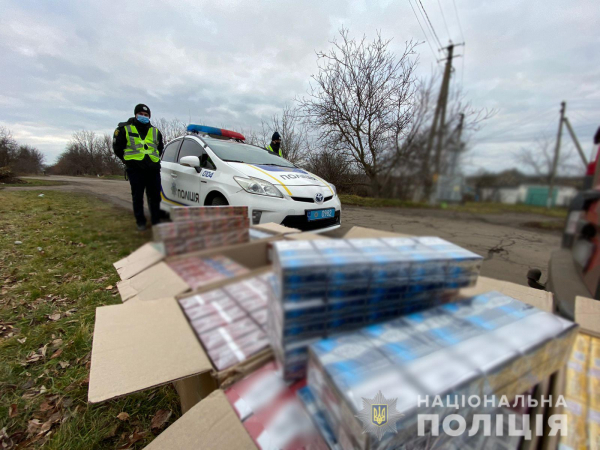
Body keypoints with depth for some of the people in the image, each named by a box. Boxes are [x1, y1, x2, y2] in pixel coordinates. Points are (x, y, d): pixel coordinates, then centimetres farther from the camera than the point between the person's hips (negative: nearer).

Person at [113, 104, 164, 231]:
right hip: (135, 169, -2)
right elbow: (117, 147, 12)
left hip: (153, 168, 2)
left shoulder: (155, 131, 16)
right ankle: (140, 222, 13)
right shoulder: (125, 129, 7)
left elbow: (160, 148, 27)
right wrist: (128, 160, 10)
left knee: (155, 196, 4)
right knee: (137, 197, 2)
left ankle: (156, 221, 14)